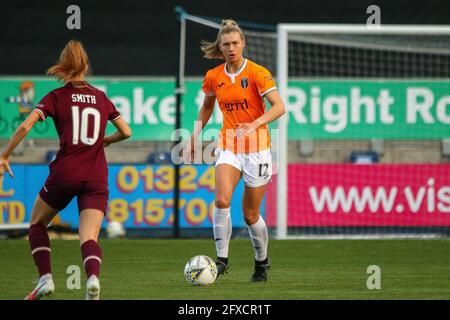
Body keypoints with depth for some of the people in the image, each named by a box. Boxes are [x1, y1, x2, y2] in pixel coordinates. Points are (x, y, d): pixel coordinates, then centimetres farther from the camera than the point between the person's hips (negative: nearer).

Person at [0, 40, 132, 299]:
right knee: (89, 238, -6)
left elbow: (25, 127, -9)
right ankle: (93, 278, -36)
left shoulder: (57, 97, 3)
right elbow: (126, 132, 18)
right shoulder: (101, 98, 13)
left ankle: (46, 279, 6)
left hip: (64, 173, -2)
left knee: (37, 224, 20)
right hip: (96, 178, 2)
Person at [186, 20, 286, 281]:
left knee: (250, 214, 4)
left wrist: (255, 124, -33)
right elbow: (207, 107, 22)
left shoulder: (257, 73, -10)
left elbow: (279, 107, -18)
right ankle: (222, 259, -16)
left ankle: (262, 261, 27)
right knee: (222, 200, -23)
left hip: (256, 147, -3)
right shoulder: (214, 77, 3)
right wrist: (195, 136, 15)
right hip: (228, 145, 3)